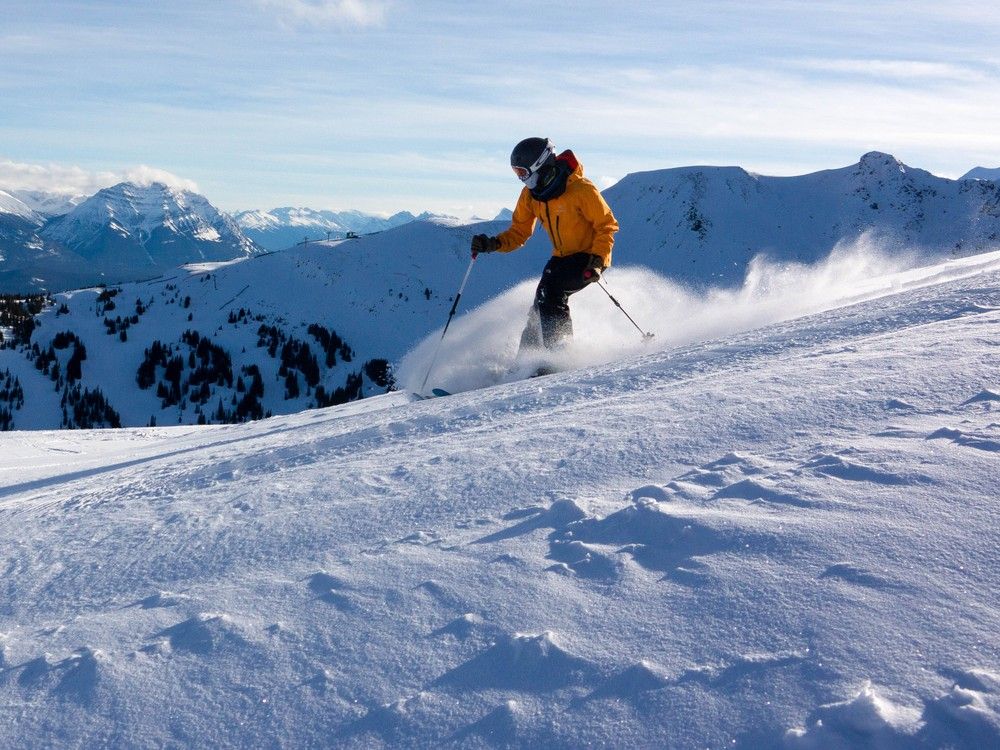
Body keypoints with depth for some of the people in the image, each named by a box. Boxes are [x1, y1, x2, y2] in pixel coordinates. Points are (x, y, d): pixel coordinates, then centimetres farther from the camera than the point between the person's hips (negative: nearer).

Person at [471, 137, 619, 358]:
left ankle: (559, 351, -20)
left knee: (549, 291, -25)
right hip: (561, 257, 7)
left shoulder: (581, 190, -23)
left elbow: (607, 225, -17)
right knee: (541, 306, 0)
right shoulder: (530, 195, -3)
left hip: (589, 256, -7)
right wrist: (493, 244, -15)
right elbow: (519, 233, 3)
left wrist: (596, 261, -28)